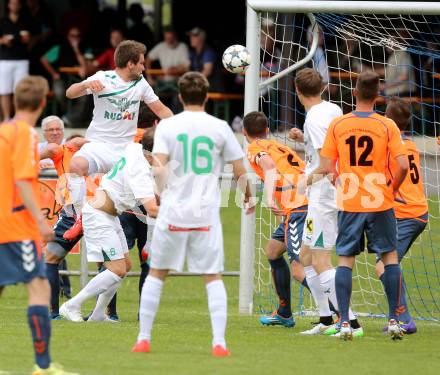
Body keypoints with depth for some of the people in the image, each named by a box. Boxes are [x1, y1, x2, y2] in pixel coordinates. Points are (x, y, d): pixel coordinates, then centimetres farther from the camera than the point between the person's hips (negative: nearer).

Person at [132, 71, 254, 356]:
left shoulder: (167, 126, 0)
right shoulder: (220, 128, 2)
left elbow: (159, 168, -11)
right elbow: (240, 172, 5)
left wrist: (161, 194, 6)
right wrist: (249, 198, 22)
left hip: (173, 212, 0)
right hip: (207, 214, 0)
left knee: (156, 274, 13)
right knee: (213, 277, 5)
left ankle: (143, 338, 13)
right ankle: (219, 342, -6)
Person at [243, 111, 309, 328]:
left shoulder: (255, 149, 6)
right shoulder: (281, 147, 29)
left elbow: (269, 165, -15)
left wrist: (269, 198, -28)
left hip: (297, 209, -9)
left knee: (299, 271, -13)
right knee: (273, 250, 26)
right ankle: (284, 313, 31)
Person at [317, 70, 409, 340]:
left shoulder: (337, 125, -3)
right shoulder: (387, 125, -6)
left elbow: (326, 167, -3)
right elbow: (403, 165, -12)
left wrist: (312, 176, 18)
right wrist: (393, 187, 6)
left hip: (349, 204, 1)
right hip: (380, 204, -1)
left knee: (345, 259, 6)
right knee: (390, 256, 11)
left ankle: (344, 322, -2)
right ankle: (394, 320, 7)